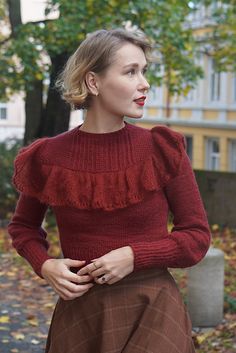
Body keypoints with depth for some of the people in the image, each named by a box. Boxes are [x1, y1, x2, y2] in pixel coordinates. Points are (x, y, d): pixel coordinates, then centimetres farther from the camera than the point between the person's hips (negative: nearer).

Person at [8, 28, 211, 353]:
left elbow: (197, 235, -2)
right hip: (79, 312, 1)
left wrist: (134, 256, -17)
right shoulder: (49, 158, -5)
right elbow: (23, 226, 13)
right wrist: (45, 265, -6)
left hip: (151, 311, -1)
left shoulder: (163, 149, -8)